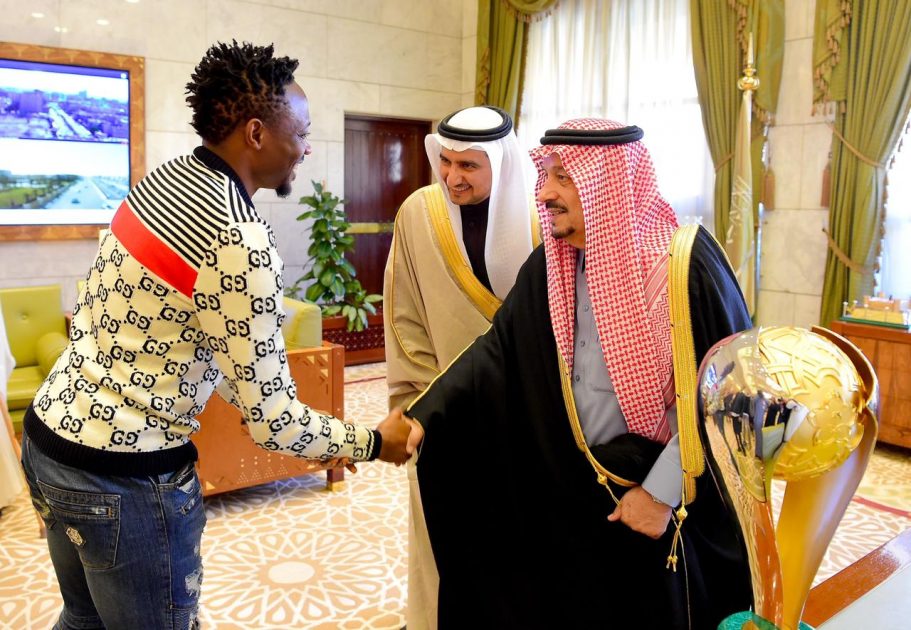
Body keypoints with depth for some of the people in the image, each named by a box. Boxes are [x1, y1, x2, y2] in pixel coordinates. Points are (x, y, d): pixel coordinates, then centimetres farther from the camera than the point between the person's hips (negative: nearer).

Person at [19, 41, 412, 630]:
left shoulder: (164, 178, 2)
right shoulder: (240, 242, -25)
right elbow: (271, 422, -21)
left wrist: (298, 426, 12)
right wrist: (375, 441, -4)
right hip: (125, 476, -8)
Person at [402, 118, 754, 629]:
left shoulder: (688, 264, -18)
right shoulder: (549, 266, -1)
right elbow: (496, 352, -3)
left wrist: (663, 492, -17)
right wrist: (422, 416, -13)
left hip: (670, 504, -4)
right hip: (566, 491, 5)